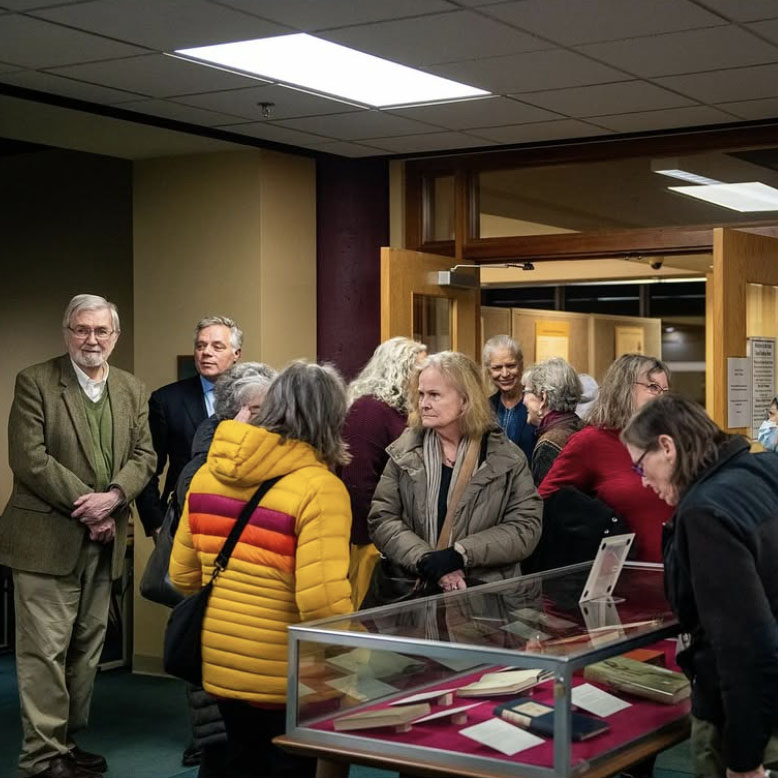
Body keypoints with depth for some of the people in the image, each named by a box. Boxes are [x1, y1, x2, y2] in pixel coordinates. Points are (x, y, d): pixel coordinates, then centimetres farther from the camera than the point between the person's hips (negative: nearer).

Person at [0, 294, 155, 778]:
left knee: (88, 648, 11)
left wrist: (113, 497, -12)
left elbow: (144, 455, 7)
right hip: (47, 538, -5)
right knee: (46, 649, -5)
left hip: (103, 539, 5)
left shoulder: (133, 390, 12)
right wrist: (85, 505, -13)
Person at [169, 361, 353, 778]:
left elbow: (183, 575, 8)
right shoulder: (319, 487, -20)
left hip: (219, 663, 6)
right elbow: (322, 601, -26)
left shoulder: (208, 473, 1)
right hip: (285, 675, -6)